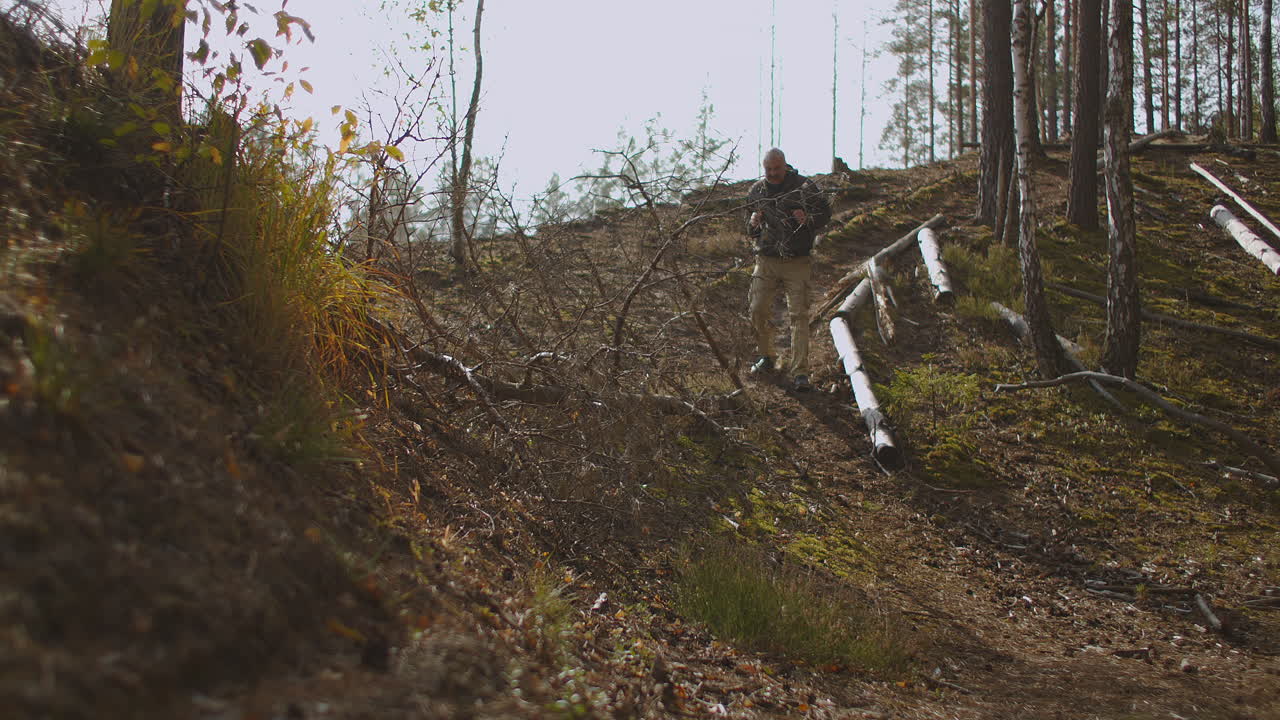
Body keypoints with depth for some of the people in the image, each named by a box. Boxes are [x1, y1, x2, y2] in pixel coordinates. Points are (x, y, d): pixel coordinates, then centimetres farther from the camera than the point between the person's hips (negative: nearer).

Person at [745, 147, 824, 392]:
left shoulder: (804, 187, -2)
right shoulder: (757, 191, 8)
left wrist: (807, 220, -20)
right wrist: (753, 224, -7)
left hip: (797, 262, -3)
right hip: (766, 260, 3)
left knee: (798, 314, -9)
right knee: (758, 310, 0)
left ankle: (800, 372, -9)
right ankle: (766, 356, 25)